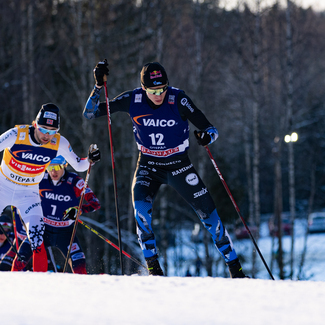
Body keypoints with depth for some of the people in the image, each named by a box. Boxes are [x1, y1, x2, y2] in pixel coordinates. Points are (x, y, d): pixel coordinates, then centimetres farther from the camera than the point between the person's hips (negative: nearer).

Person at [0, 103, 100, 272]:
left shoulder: (59, 143, -15)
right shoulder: (17, 135, -24)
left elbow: (78, 165, -2)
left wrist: (90, 159, -22)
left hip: (28, 194, 1)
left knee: (36, 232, -17)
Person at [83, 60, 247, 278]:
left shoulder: (178, 99, -20)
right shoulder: (132, 100, -15)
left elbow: (210, 129, -17)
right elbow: (90, 113, -9)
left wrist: (207, 136, -41)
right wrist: (99, 86, -24)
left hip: (179, 164, -1)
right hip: (149, 165, 1)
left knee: (207, 211, -4)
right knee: (141, 204, -27)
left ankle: (235, 267, 10)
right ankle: (153, 265, -16)